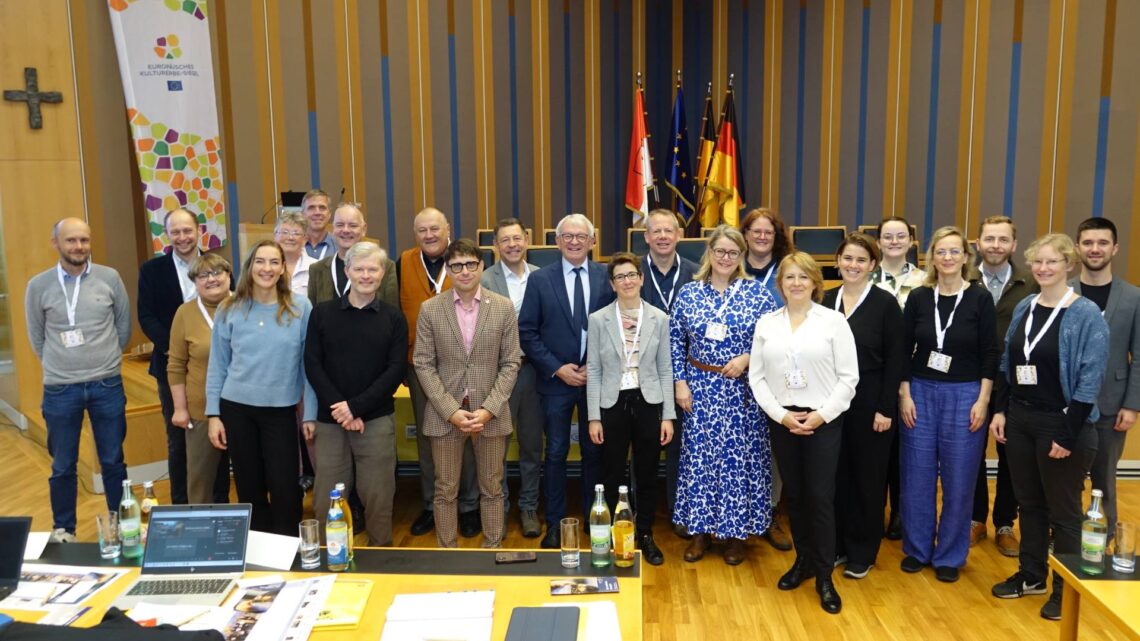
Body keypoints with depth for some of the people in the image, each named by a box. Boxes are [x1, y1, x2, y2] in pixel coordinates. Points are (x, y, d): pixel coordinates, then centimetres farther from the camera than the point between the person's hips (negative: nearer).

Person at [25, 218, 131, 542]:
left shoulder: (110, 278, -3)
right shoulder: (39, 285, -3)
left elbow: (124, 326, 7)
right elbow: (37, 338, 8)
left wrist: (103, 361, 9)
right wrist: (59, 368, 10)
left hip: (107, 385, 0)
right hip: (60, 390, 0)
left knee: (113, 461, 12)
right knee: (63, 466, 12)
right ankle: (63, 528, 29)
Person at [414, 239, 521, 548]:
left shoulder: (504, 307, -1)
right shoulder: (430, 309, -1)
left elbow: (510, 364, 0)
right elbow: (424, 364, -2)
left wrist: (488, 410, -10)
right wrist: (452, 411, -11)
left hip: (491, 414, 0)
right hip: (445, 414, 0)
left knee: (492, 489, 11)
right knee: (445, 491, 9)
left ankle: (493, 549, 25)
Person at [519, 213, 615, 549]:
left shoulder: (606, 277, -1)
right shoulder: (540, 279, -3)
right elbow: (527, 332, -4)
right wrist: (557, 369, -11)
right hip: (555, 380, -1)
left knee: (594, 451, 12)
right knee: (556, 453, 8)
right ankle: (554, 522, 20)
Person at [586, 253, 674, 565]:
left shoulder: (659, 318, 1)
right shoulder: (598, 319, -1)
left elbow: (665, 369, 3)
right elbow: (593, 371, -1)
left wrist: (668, 416, -1)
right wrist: (594, 417, -4)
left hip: (648, 403, 1)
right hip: (612, 404, -1)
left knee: (647, 475, 10)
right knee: (612, 475, 7)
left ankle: (645, 536, 26)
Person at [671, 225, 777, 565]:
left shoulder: (757, 292, -2)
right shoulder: (688, 292, 2)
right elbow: (675, 342, 4)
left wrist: (747, 358, -15)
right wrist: (679, 382, -2)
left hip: (743, 389, -1)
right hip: (700, 388, 2)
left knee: (739, 457, 4)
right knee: (699, 456, 6)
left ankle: (736, 531, 20)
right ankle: (701, 529, 21)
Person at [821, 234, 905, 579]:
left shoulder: (885, 303, -7)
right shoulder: (828, 299, 5)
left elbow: (896, 360, -8)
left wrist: (886, 408, -12)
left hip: (869, 402, -4)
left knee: (867, 476, 7)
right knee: (835, 474, 10)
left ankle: (863, 552, 21)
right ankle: (836, 545, 25)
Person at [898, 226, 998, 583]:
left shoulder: (980, 299, -3)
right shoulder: (918, 298, 1)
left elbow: (989, 354, -3)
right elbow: (904, 351, 3)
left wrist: (982, 400, -8)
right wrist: (904, 395, -3)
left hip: (964, 396, -1)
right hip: (920, 393, 2)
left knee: (958, 480, 5)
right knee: (917, 477, 6)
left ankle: (950, 555, 20)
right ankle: (916, 549, 22)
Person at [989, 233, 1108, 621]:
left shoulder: (1086, 315, -11)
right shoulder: (1024, 308, 6)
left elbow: (1090, 380, -14)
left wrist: (1068, 434, -16)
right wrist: (1001, 410, 7)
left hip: (1059, 423, -5)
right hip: (1019, 418, 6)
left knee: (1063, 510, 7)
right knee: (1029, 502, 16)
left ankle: (1067, 589, 22)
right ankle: (1031, 575, 31)